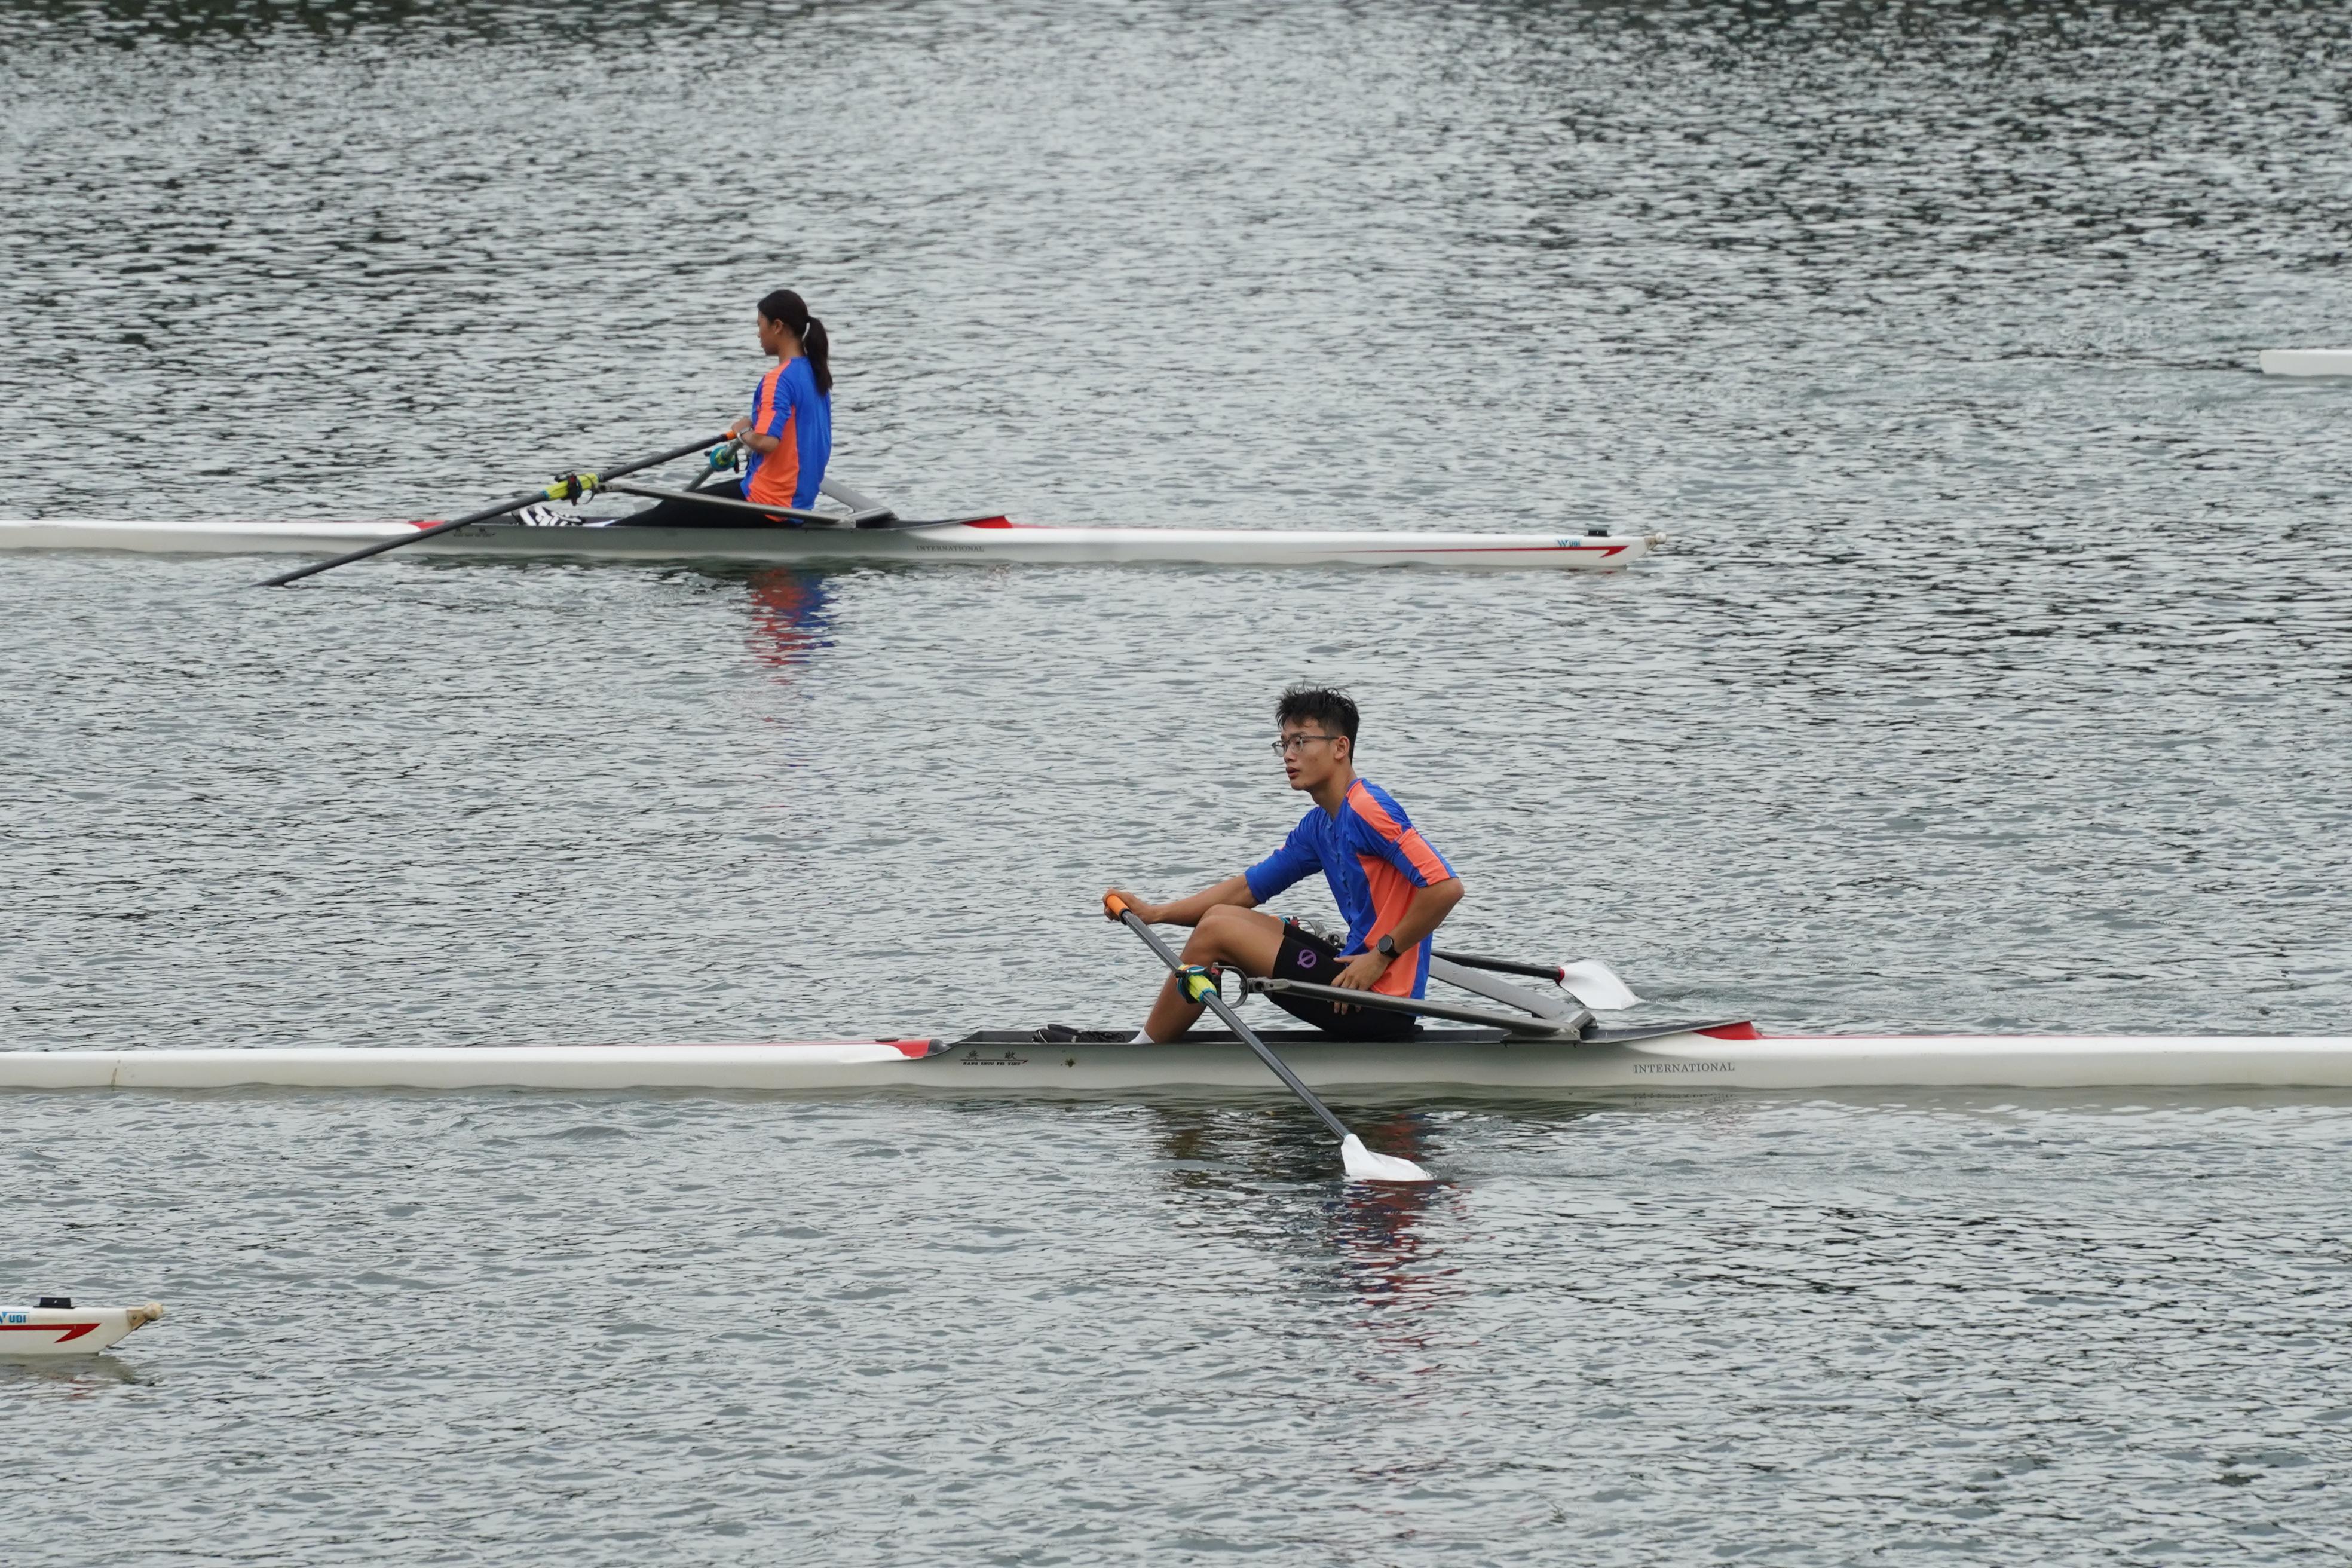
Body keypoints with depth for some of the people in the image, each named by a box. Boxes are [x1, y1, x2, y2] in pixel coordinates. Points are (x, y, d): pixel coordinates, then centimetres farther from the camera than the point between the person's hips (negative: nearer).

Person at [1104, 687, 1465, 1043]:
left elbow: (1446, 888, -25)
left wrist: (1382, 956, -19)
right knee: (1221, 919, 17)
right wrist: (1155, 914, 10)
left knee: (1217, 930, -6)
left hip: (1381, 1003, -10)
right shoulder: (1318, 826, 14)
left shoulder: (1367, 810, -16)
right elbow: (1248, 889, 20)